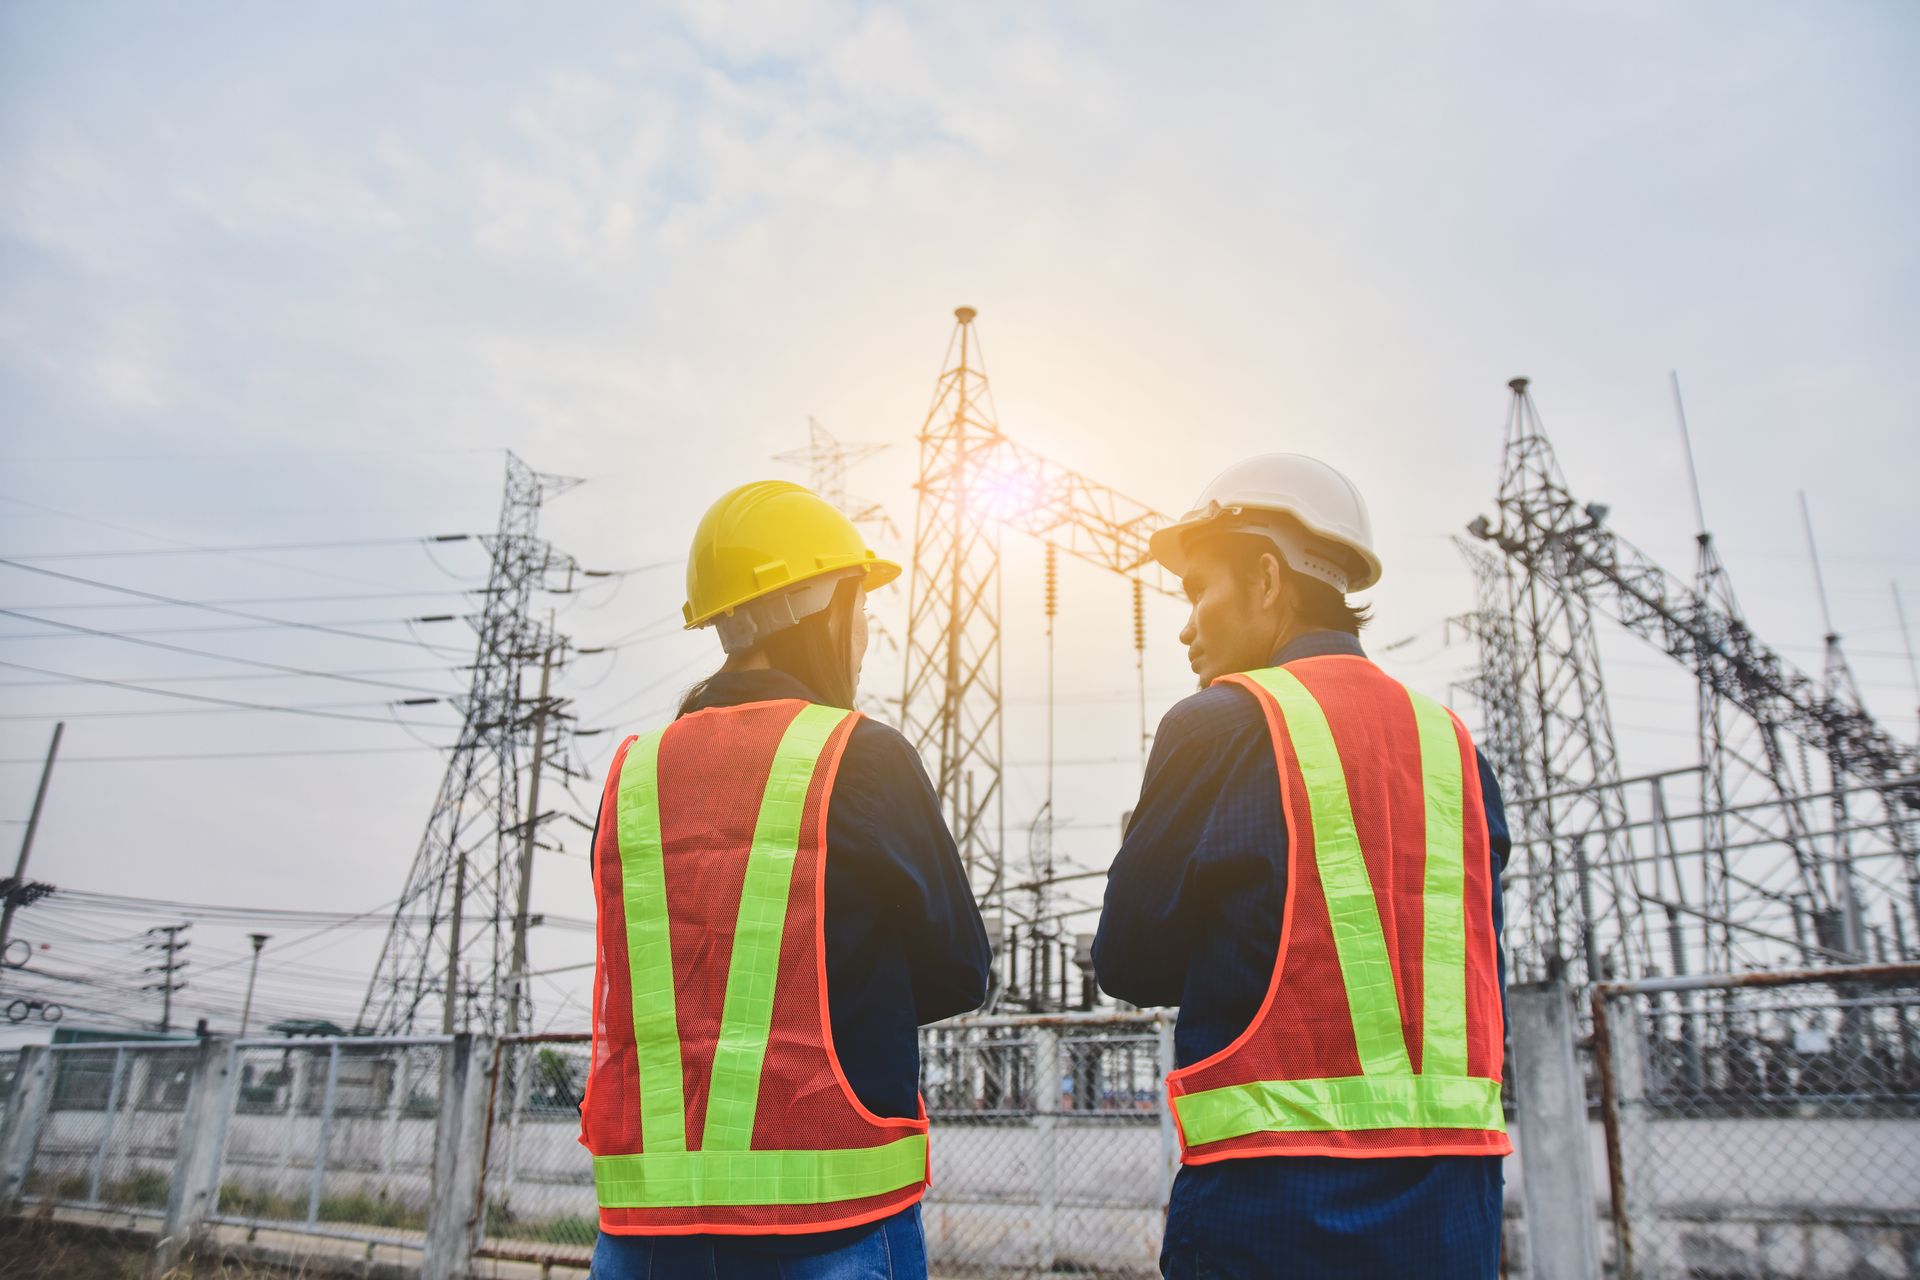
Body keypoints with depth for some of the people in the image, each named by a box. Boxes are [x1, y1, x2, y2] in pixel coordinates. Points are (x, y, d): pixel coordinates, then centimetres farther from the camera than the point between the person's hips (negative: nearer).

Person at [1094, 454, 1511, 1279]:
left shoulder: (1220, 725, -9)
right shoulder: (1452, 745, 8)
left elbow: (1130, 964, -3)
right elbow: (1475, 977, 11)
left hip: (1276, 1209, -5)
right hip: (1453, 1204, 6)